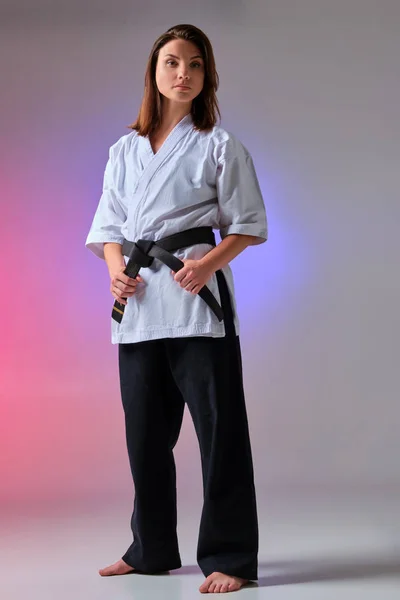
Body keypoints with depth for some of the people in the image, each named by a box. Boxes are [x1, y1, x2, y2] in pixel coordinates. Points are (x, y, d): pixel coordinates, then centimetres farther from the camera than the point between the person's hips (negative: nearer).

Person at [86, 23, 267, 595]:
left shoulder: (220, 146, 3)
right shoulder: (124, 151, 15)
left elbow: (248, 224, 2)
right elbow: (109, 225, 17)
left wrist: (208, 262, -15)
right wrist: (116, 269, -4)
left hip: (197, 297, -5)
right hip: (138, 304, 5)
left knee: (220, 429, -6)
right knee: (146, 432, 12)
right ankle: (152, 549, 26)